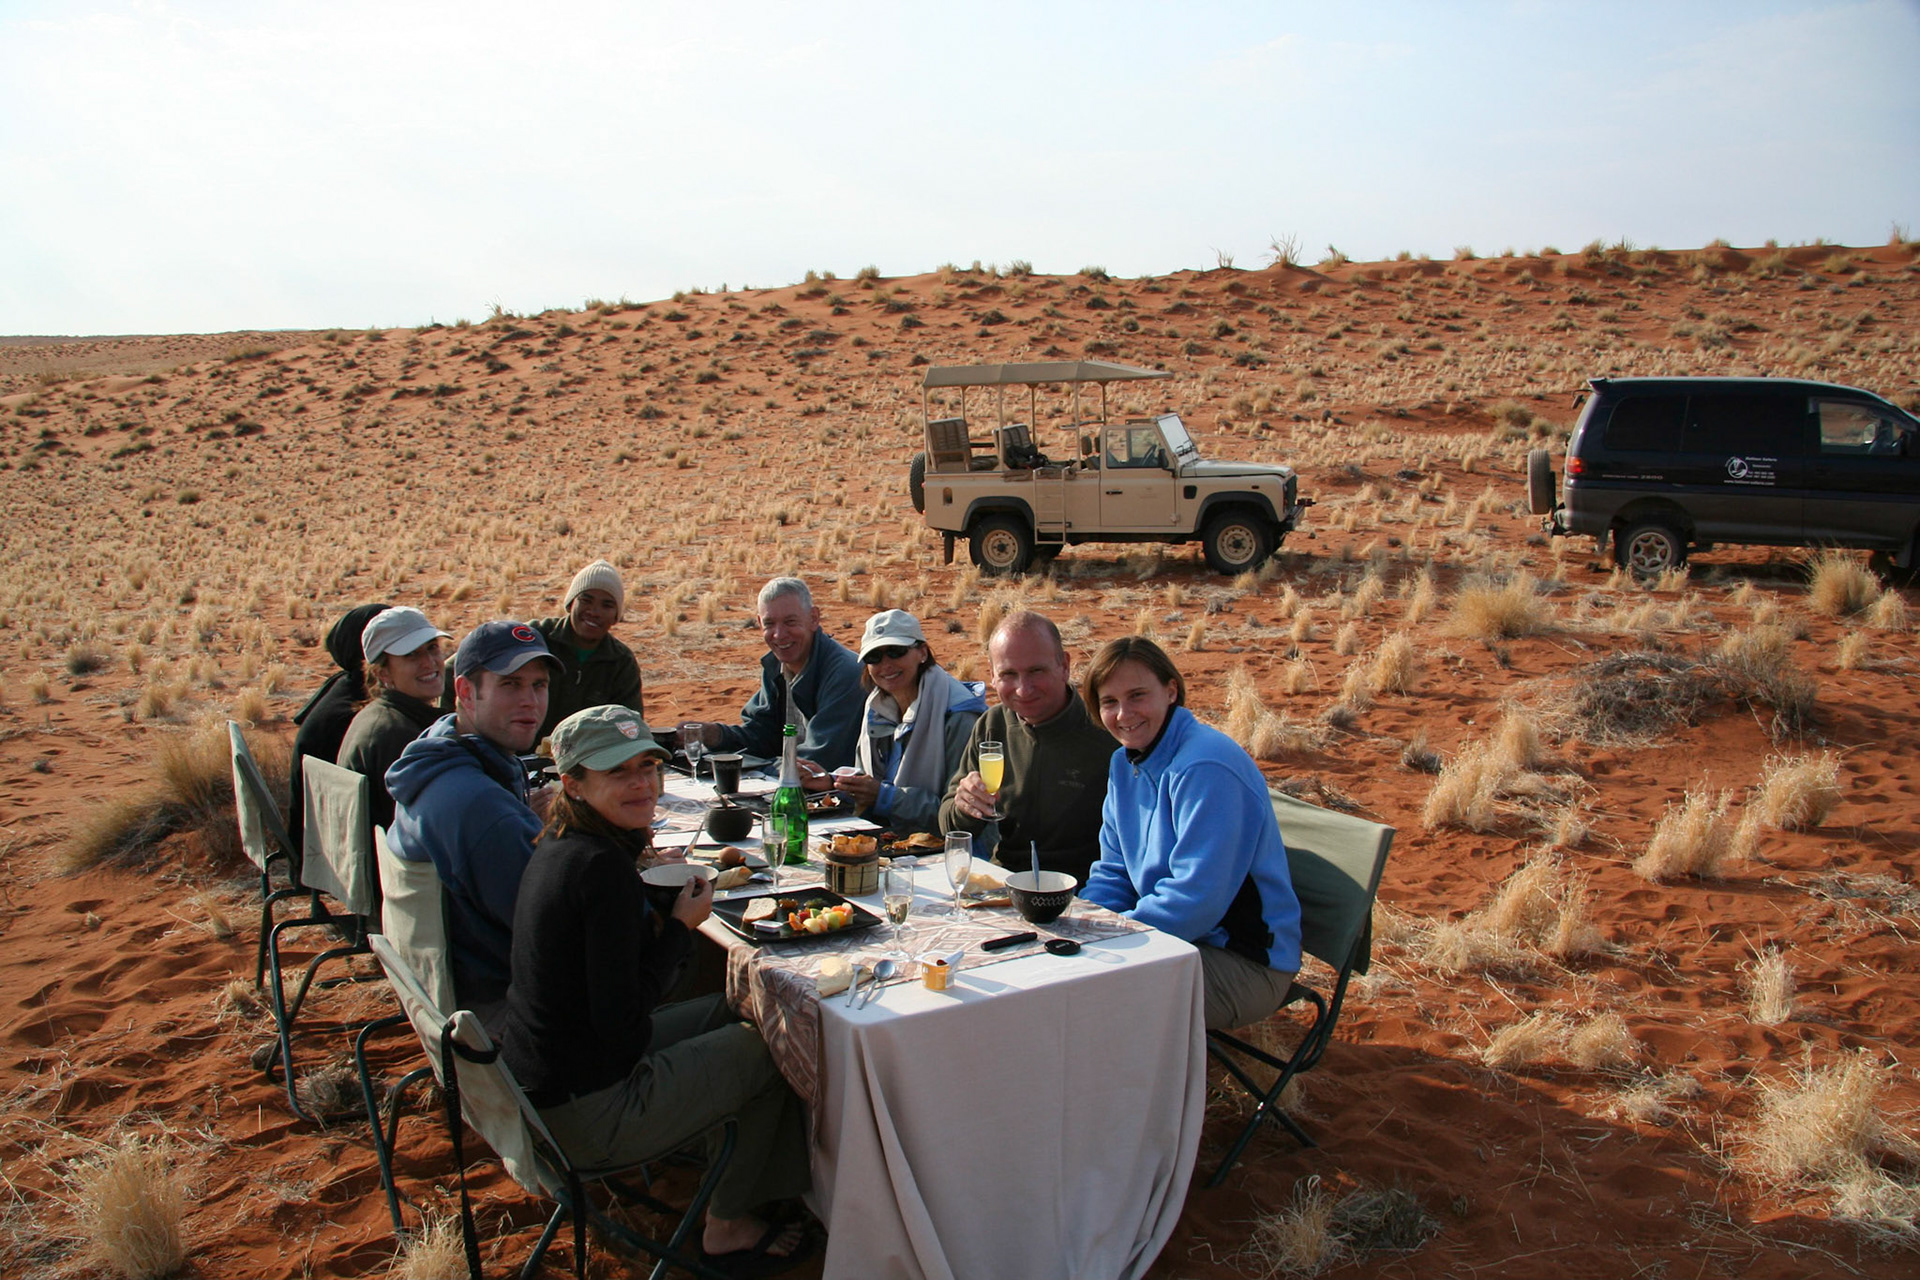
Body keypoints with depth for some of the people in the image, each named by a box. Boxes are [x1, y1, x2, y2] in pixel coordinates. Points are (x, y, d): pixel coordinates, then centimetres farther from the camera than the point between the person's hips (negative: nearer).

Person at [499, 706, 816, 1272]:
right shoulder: (602, 867, -26)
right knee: (771, 1046, 6)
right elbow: (621, 1019, -25)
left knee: (727, 1012, 23)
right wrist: (682, 923, -13)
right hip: (586, 1115, -9)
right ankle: (728, 1226, 24)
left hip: (537, 1079, 9)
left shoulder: (557, 846, 3)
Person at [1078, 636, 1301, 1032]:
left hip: (1246, 965, -9)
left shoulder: (1206, 768, -22)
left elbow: (1196, 898, -25)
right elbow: (1113, 874, 12)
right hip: (1176, 938, 9)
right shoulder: (1126, 763, 7)